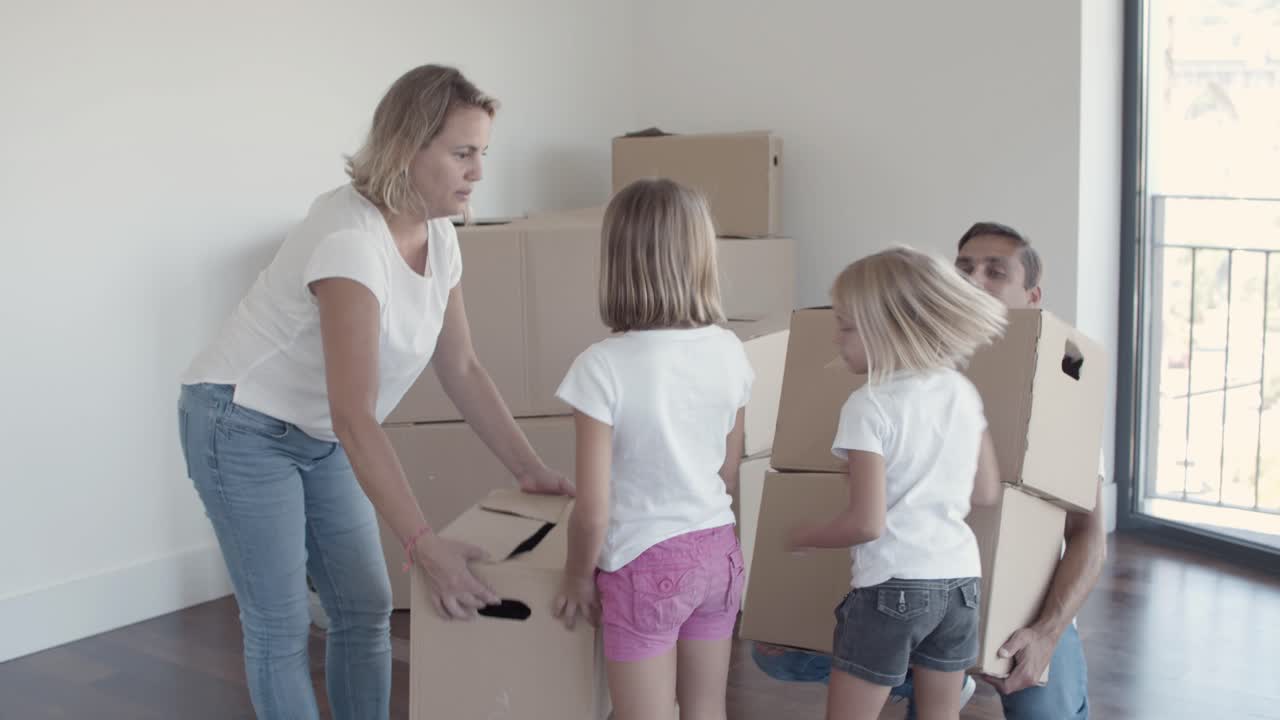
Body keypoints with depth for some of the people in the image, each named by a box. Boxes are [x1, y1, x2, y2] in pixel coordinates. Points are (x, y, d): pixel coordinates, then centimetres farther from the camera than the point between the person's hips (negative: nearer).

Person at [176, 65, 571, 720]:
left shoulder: (438, 236, -4)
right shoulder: (350, 240, -31)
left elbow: (461, 369, 5)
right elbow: (355, 416, -35)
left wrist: (529, 469, 0)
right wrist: (424, 546, -38)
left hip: (320, 436, 8)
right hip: (243, 426, -8)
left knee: (365, 611, 8)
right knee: (281, 628, -1)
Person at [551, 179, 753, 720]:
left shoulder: (604, 366, -21)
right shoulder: (728, 351, -4)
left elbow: (593, 509, -18)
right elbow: (728, 473, 8)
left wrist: (577, 577, 0)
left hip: (646, 567, -5)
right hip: (718, 552, 5)